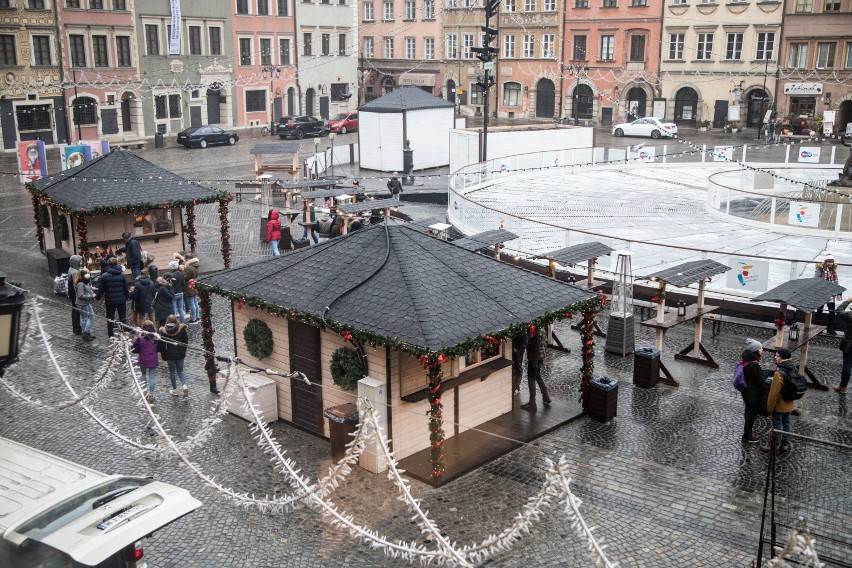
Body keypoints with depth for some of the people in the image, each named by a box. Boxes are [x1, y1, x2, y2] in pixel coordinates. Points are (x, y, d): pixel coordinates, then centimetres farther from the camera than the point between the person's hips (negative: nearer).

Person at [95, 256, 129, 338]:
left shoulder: (104, 276, -10)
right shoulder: (122, 275, -7)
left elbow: (101, 290, -6)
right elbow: (126, 288, -2)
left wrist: (97, 297, 11)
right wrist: (127, 296, 15)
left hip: (110, 300, -1)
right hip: (121, 300, 1)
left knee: (110, 318, 10)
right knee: (123, 317, 14)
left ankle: (111, 336, 14)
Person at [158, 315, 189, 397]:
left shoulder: (163, 331, -11)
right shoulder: (182, 329, -10)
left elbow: (162, 345, -6)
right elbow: (186, 342, -3)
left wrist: (164, 356, 4)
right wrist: (183, 352, 10)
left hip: (170, 355, -1)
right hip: (180, 354, 1)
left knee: (172, 371, 14)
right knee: (180, 370, 16)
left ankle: (174, 390, 19)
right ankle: (184, 385, -7)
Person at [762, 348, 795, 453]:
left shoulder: (779, 373, -30)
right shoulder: (793, 369, -4)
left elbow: (774, 392, -25)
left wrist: (769, 406, -13)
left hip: (779, 405, -8)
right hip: (789, 404, 8)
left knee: (777, 425, 8)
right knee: (787, 423, 19)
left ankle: (774, 445, 22)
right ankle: (785, 444, 31)